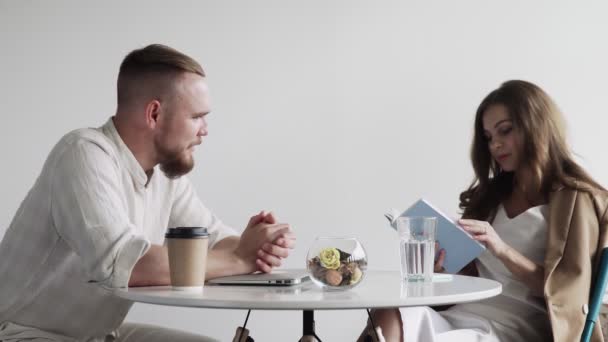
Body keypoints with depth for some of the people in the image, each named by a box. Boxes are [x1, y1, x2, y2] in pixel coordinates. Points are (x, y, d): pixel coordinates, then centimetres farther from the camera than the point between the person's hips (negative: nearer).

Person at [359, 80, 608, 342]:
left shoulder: (576, 201, 6)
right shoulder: (490, 194, 25)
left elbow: (562, 292, -3)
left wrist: (502, 250, -16)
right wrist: (443, 263, 1)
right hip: (461, 317, 6)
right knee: (390, 320, -30)